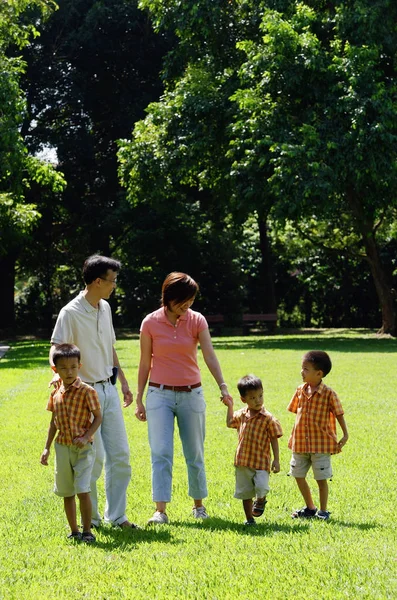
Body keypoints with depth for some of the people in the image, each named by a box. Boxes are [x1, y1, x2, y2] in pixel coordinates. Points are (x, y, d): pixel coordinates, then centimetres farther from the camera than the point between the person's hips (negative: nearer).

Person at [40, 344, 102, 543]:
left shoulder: (86, 391, -10)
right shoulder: (56, 394, 6)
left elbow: (98, 417, -6)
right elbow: (54, 422, 14)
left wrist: (86, 437, -18)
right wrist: (47, 448, 13)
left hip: (82, 448, -5)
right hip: (62, 447, 5)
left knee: (83, 490, -13)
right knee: (66, 493, 10)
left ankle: (87, 531, -3)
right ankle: (74, 531, 21)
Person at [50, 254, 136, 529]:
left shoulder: (105, 308, 9)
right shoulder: (71, 313, -15)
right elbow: (56, 351, -21)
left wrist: (123, 380, 21)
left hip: (109, 390, 7)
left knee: (120, 455, 6)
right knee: (93, 459, -2)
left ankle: (117, 515, 16)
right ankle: (91, 518, 13)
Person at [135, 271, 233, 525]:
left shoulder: (197, 321, -2)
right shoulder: (151, 323, -3)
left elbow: (210, 355, -13)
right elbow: (145, 363, 3)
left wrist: (223, 386, -27)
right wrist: (139, 399, 3)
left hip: (191, 394, 1)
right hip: (160, 394, -1)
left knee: (195, 454, 9)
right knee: (161, 453, -7)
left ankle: (199, 505, 23)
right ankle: (161, 510, -7)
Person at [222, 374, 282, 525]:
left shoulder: (268, 418, -10)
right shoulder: (241, 415, 5)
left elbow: (274, 439, -6)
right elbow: (230, 423, 26)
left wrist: (276, 460, -8)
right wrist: (229, 406, 20)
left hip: (261, 462, -4)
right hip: (243, 462, 4)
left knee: (262, 487, -20)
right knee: (245, 493, 11)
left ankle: (261, 501, 15)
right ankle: (249, 518, 26)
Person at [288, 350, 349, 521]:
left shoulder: (328, 394, -12)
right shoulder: (300, 391, 3)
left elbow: (339, 414, -6)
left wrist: (345, 435, -9)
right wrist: (293, 436, 14)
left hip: (321, 444, -6)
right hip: (300, 443, 6)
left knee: (321, 478, 1)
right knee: (298, 476, 12)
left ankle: (323, 511, 16)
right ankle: (310, 508, 29)